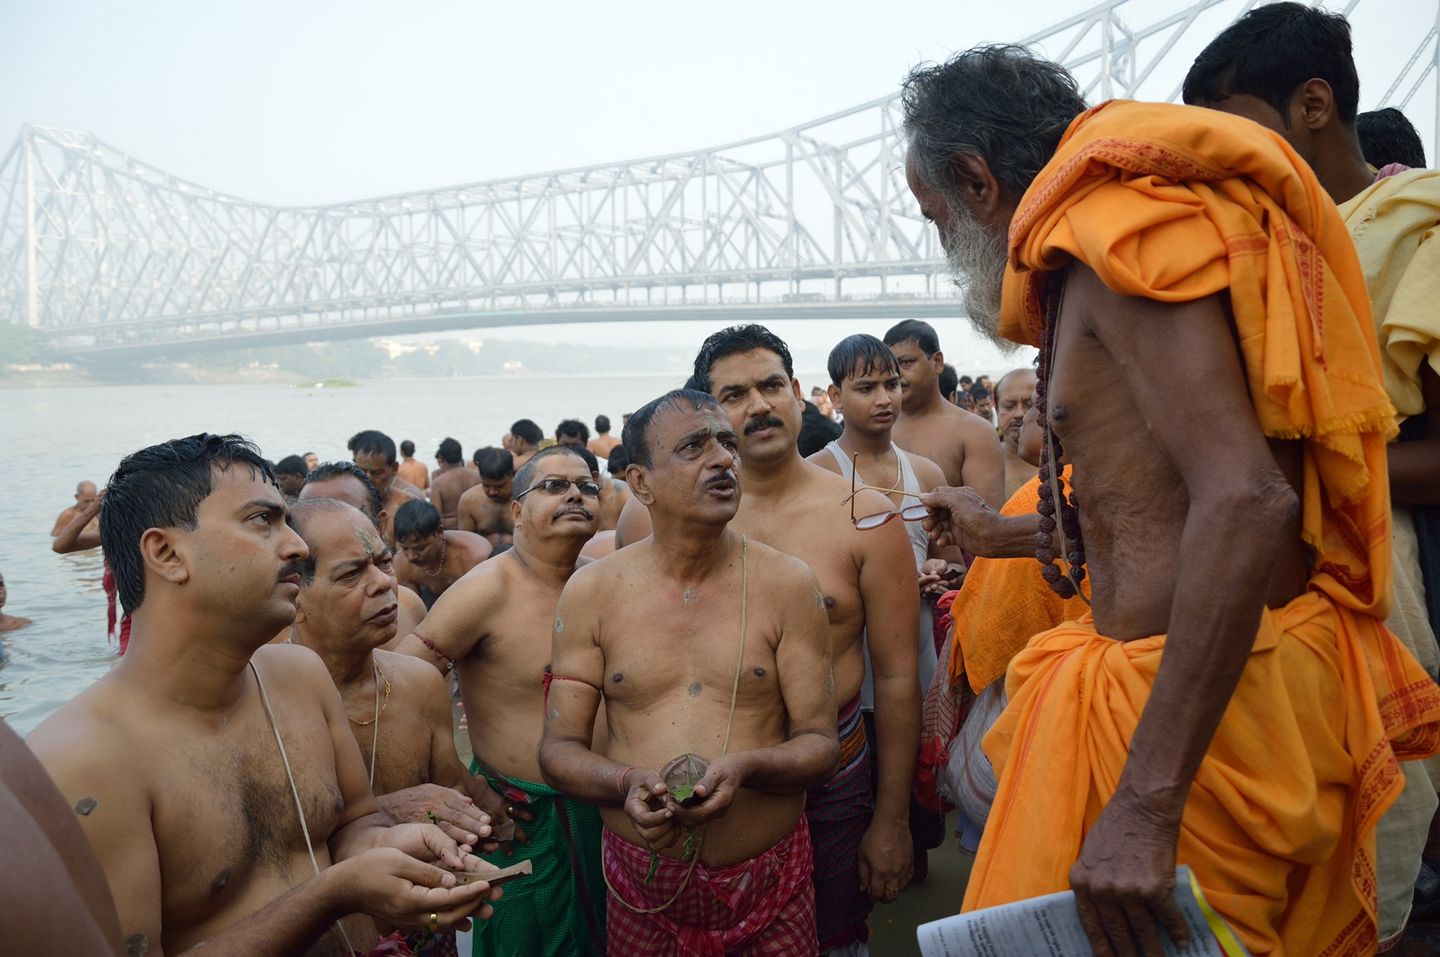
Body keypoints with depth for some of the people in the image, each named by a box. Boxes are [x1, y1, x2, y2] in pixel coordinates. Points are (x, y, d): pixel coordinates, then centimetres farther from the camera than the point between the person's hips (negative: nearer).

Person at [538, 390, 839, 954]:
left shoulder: (787, 585, -6)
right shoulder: (591, 591, -4)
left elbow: (819, 744, -4)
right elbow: (559, 748, -2)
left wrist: (745, 769, -24)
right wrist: (627, 784, -22)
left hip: (771, 885, 0)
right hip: (642, 885, 1)